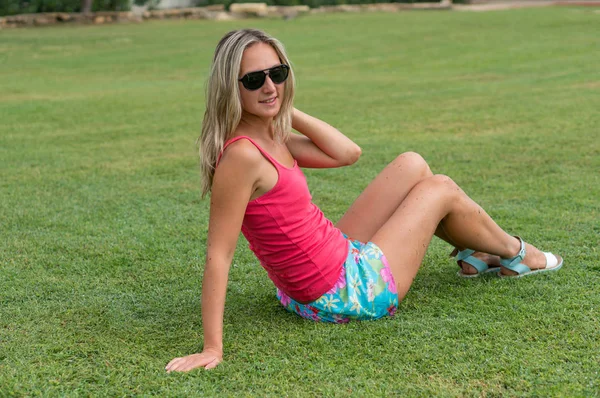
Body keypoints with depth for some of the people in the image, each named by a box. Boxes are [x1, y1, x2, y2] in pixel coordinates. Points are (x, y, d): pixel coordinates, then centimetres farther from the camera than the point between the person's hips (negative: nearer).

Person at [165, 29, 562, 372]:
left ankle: (472, 253, 36)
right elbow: (218, 254, -29)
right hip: (347, 294, -9)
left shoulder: (270, 136, -1)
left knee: (412, 166, 16)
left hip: (340, 257, 9)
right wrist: (212, 348, -30)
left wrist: (286, 110, -5)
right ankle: (514, 253, 39)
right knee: (441, 189, 9)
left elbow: (347, 152, 0)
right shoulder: (241, 155, -29)